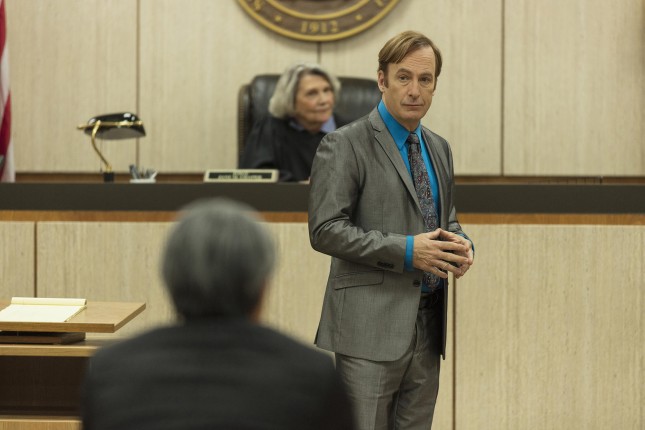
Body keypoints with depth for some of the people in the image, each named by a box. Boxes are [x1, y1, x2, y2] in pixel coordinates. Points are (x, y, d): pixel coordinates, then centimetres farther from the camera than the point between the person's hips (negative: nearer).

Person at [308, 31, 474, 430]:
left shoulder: (439, 148, 15)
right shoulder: (344, 146, -7)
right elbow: (326, 230, -14)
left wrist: (461, 245, 1)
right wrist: (405, 250, -20)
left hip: (428, 326, 7)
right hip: (371, 327, -7)